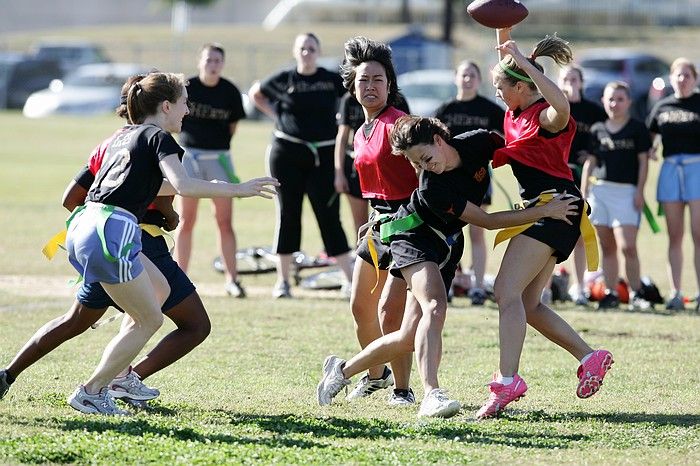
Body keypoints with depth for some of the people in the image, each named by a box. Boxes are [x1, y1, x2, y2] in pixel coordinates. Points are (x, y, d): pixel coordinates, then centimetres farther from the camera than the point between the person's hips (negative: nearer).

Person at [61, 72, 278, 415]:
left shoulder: (125, 135, 24)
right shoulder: (159, 138, -1)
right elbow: (183, 186, -18)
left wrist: (208, 187, 38)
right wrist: (235, 190, -13)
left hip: (84, 226, 9)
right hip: (111, 231, -9)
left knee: (158, 290, 25)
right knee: (149, 320, 4)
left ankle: (118, 373, 22)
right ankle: (90, 392, 2)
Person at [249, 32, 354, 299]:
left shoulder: (332, 81, 3)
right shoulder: (284, 80, 4)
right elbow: (255, 93, 20)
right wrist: (275, 114, 8)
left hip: (323, 154, 0)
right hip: (287, 152, 1)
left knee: (329, 217, -2)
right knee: (288, 215, 4)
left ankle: (350, 279, 1)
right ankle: (282, 281, 10)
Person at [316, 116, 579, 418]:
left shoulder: (478, 143, -19)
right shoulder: (432, 189, -30)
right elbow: (487, 221, -26)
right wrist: (545, 211, -30)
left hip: (447, 244, 6)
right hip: (414, 237, -6)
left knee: (409, 338, 2)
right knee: (435, 307, -34)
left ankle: (342, 370, 21)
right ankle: (431, 394, -43)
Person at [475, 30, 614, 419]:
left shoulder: (546, 117, -13)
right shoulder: (518, 113, 13)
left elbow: (561, 106, -40)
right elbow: (507, 54, 24)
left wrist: (524, 62, -36)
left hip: (554, 207, -10)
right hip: (540, 209, 10)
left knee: (508, 291, -18)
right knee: (528, 304, 10)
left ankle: (507, 382, -25)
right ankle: (590, 357, 11)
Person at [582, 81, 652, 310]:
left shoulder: (637, 128, 3)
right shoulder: (598, 130, 12)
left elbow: (643, 161, 2)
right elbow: (590, 162, 14)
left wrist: (640, 191, -6)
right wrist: (583, 193, 9)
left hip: (626, 191, -4)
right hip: (599, 190, 4)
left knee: (627, 246, -13)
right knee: (607, 248, 5)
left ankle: (636, 293, -2)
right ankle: (611, 293, 10)